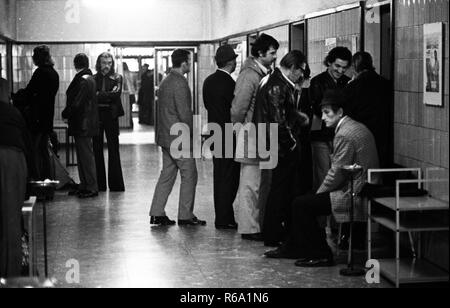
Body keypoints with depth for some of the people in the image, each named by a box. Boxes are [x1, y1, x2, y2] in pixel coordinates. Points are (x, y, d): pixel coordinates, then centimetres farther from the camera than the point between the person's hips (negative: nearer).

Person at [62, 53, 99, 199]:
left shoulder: (83, 80, -18)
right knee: (83, 155, 14)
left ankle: (91, 188, 1)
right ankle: (84, 186, 21)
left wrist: (65, 114, -5)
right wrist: (68, 112, 12)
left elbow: (76, 103, -19)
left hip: (83, 125, -10)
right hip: (84, 123, 10)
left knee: (86, 155, -4)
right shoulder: (89, 79, 12)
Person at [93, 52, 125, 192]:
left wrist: (99, 95, -11)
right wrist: (107, 96, -15)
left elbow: (115, 94, -9)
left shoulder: (117, 78, 6)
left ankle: (116, 184, 3)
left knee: (113, 149, -1)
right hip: (96, 116, 2)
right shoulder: (93, 79, 9)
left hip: (111, 116, -1)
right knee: (97, 149, 3)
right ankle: (99, 184, 9)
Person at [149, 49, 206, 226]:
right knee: (189, 175, 0)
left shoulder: (165, 82, 13)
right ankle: (185, 216, 3)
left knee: (167, 174, 12)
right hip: (178, 137, -9)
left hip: (165, 137, 9)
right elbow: (185, 113, -20)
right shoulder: (180, 84, -17)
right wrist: (192, 131, -6)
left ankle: (157, 213, 12)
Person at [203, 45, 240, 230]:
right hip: (228, 136, -8)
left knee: (219, 177, 15)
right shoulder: (230, 84, -17)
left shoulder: (209, 81, 7)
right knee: (229, 178, -1)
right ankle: (224, 219, 1)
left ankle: (221, 216, 21)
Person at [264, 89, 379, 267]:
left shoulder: (344, 135, -20)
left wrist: (320, 192, -2)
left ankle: (321, 255, 0)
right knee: (304, 201, 18)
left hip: (354, 197, -11)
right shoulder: (358, 127, 14)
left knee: (301, 204, -7)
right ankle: (293, 248, 27)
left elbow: (337, 174, -19)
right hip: (362, 190, 11)